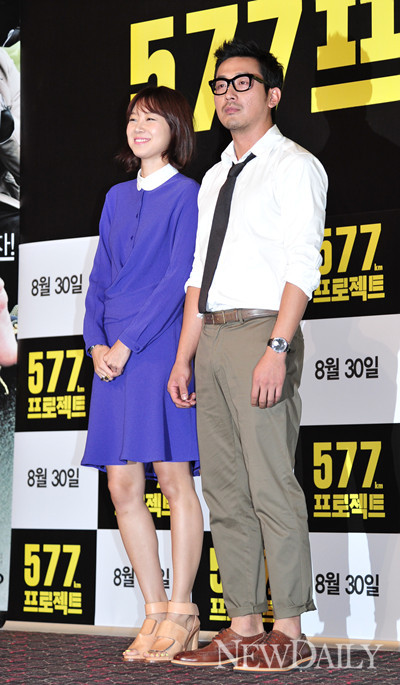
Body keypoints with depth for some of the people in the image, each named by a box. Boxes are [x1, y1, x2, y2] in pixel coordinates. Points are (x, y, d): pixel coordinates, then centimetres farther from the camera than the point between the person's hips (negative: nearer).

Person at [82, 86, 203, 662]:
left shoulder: (186, 194, -1)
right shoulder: (118, 198, 19)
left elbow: (178, 279, -9)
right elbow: (99, 280, 17)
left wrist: (126, 344, -12)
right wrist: (97, 344, 2)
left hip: (160, 350, -7)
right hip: (114, 356, 7)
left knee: (174, 481, -5)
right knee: (123, 489, 4)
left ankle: (181, 612, 3)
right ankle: (156, 612, 12)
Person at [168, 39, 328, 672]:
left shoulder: (293, 165, -1)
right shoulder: (215, 178, 22)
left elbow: (302, 265, -11)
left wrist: (277, 348, -21)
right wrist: (184, 356, 14)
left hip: (260, 330, -8)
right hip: (211, 336, 8)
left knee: (271, 486, -8)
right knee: (223, 490, 6)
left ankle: (289, 632, -2)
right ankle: (243, 628, 10)